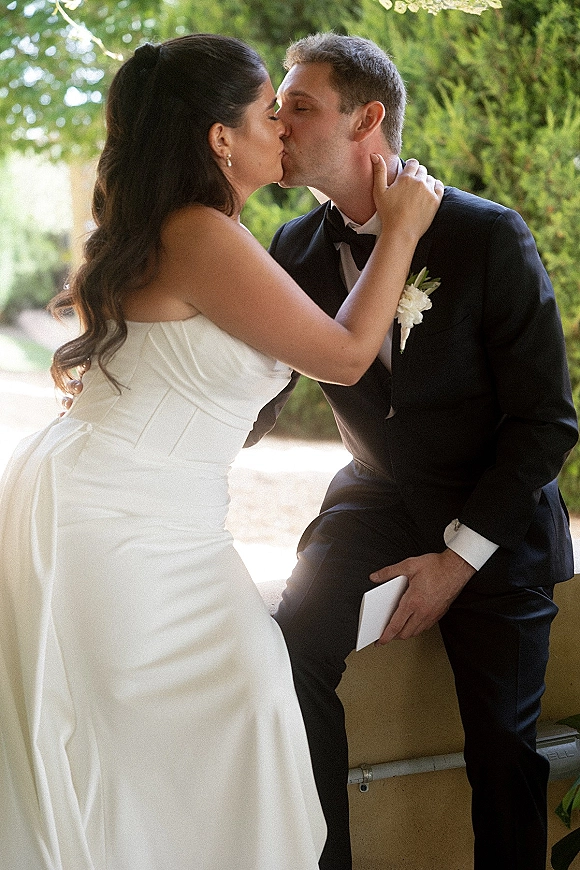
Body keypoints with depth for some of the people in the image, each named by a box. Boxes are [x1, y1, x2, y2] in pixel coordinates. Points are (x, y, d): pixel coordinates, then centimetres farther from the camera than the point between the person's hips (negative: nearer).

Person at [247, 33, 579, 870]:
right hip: (377, 492, 3)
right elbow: (252, 406, -3)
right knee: (294, 651, -18)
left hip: (494, 515, -3)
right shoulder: (298, 249, -5)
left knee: (502, 738, -1)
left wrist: (460, 556, -17)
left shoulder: (488, 235, -18)